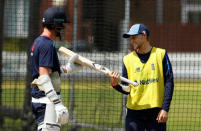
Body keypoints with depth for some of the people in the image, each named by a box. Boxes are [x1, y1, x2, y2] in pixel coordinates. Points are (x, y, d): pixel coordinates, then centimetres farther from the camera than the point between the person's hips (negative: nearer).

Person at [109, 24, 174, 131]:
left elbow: (169, 83, -1)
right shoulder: (128, 59, 7)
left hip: (156, 112, -1)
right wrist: (115, 85, -17)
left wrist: (165, 109, -8)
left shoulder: (160, 54, 2)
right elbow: (127, 89, 5)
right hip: (134, 112, 2)